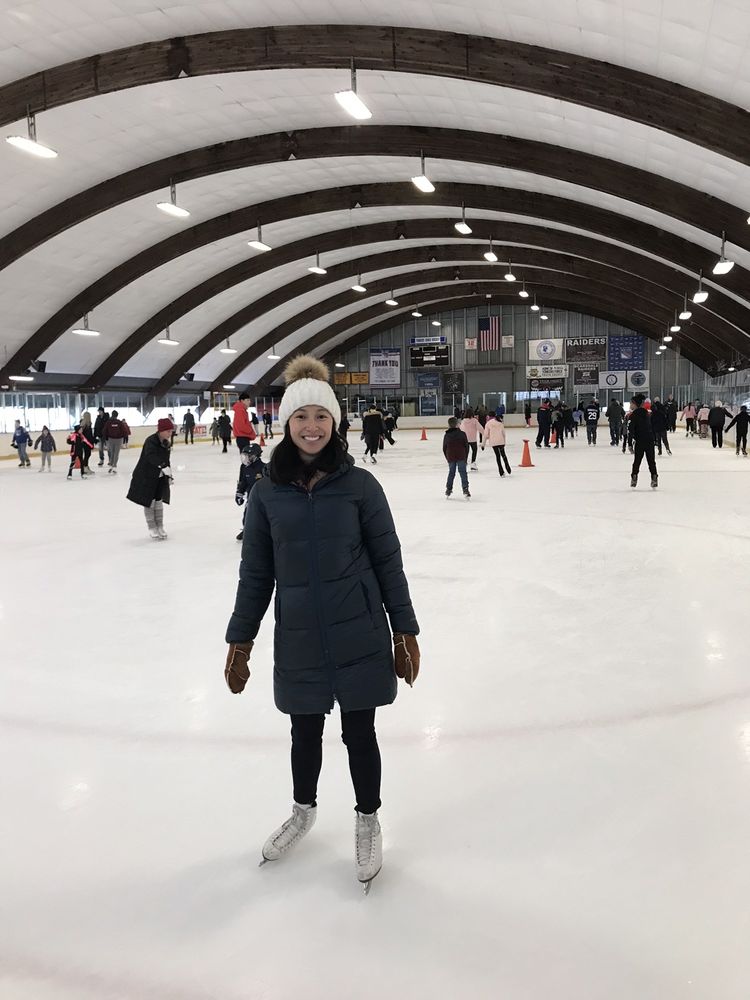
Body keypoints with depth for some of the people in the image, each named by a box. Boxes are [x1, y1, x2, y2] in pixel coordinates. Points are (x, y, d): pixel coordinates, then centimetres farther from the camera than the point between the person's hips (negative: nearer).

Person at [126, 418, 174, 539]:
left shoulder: (166, 442, 2)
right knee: (149, 502, 2)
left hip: (160, 477, 7)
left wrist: (169, 475, 15)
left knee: (159, 501, 11)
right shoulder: (151, 441, -23)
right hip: (146, 476, -7)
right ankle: (152, 529, 14)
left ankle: (160, 527, 21)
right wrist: (163, 466, -55)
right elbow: (151, 456, -42)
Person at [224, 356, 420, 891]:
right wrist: (239, 643, 6)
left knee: (359, 731, 11)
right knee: (305, 731, 18)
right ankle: (304, 811, 46)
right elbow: (255, 573, 4)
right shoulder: (268, 494, -3)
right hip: (298, 641, 2)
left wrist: (406, 634, -2)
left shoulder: (359, 484, -8)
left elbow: (388, 562, -3)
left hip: (359, 638, -2)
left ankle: (368, 822, 36)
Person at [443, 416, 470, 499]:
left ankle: (448, 490, 17)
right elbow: (467, 446, -1)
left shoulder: (446, 435, 3)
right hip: (461, 457, -2)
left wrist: (447, 458, 16)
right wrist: (466, 457, 8)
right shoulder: (462, 434, -3)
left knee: (451, 473, 14)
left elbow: (444, 448, 7)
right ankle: (465, 490, -9)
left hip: (450, 458, 2)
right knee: (463, 473, 0)